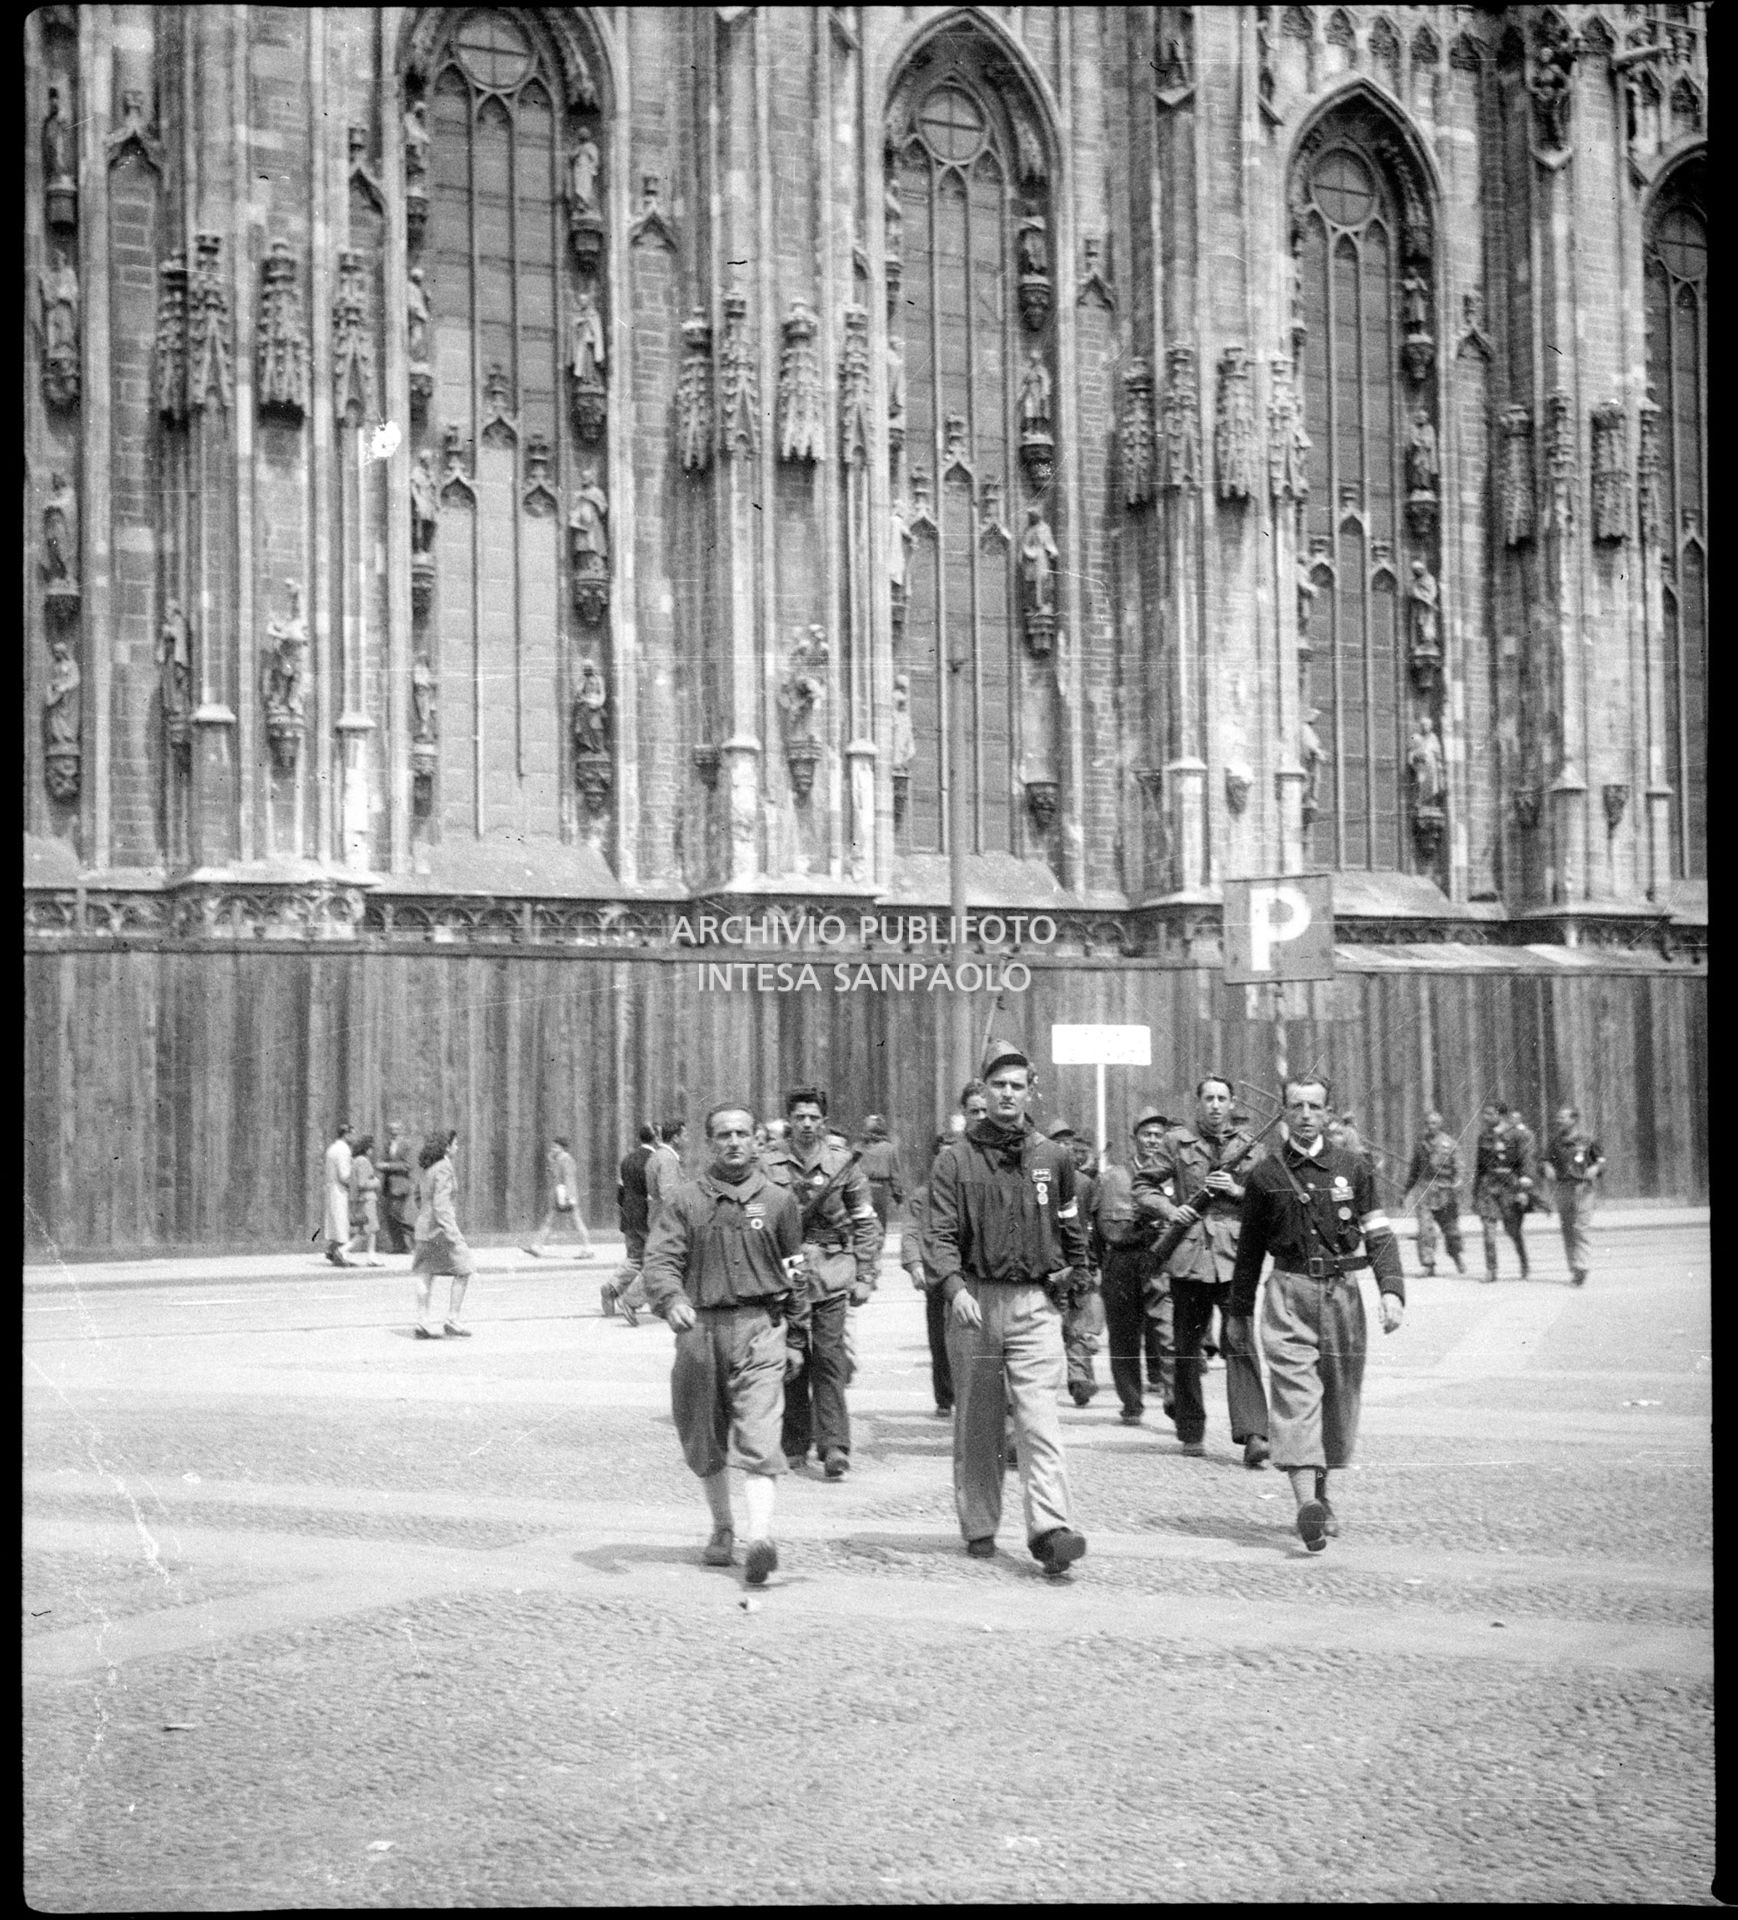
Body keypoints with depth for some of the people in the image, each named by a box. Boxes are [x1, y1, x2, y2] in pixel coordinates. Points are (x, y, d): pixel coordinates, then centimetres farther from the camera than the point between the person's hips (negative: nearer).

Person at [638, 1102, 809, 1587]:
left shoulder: (778, 1200, 9)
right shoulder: (682, 1200, 5)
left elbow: (794, 1275, 16)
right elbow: (659, 1260, -6)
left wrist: (795, 1340, 14)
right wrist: (671, 1300, -27)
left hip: (759, 1329, -1)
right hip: (699, 1330, 2)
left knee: (757, 1438, -15)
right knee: (704, 1442, 12)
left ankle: (760, 1537, -25)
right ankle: (722, 1529, 29)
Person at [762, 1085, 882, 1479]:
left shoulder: (843, 1162, 5)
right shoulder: (769, 1166, 5)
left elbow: (867, 1224, 8)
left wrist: (865, 1277, 3)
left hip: (832, 1274, -1)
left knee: (829, 1360, -7)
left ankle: (834, 1446, -8)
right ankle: (795, 1445, 15)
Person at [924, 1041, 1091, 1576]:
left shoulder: (1053, 1157, 8)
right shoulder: (956, 1160, 1)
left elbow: (1071, 1226, 24)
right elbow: (940, 1234, -7)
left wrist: (1069, 1269, 17)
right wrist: (955, 1287, -21)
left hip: (1035, 1304, 0)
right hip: (974, 1301, 0)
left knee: (1040, 1421, -10)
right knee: (977, 1425, 8)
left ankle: (1051, 1529, -18)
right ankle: (979, 1528, 19)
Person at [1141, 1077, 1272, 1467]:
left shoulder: (1247, 1148, 11)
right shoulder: (1177, 1142, 8)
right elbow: (1143, 1184, 10)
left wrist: (1238, 1190, -6)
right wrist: (1168, 1209, -6)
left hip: (1235, 1255, 0)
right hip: (1189, 1255, 0)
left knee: (1241, 1341, -13)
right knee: (1187, 1345, 8)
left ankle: (1252, 1434, -17)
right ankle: (1191, 1431, 21)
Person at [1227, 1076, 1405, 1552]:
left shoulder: (1352, 1170, 7)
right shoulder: (1265, 1176, 5)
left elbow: (1379, 1236, 4)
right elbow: (1249, 1249, 14)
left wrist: (1392, 1290, -11)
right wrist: (1238, 1311, 17)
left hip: (1341, 1290, 2)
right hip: (1288, 1293, -2)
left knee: (1340, 1397, 9)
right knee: (1295, 1393, -15)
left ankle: (1321, 1490, 28)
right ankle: (1306, 1502, -26)